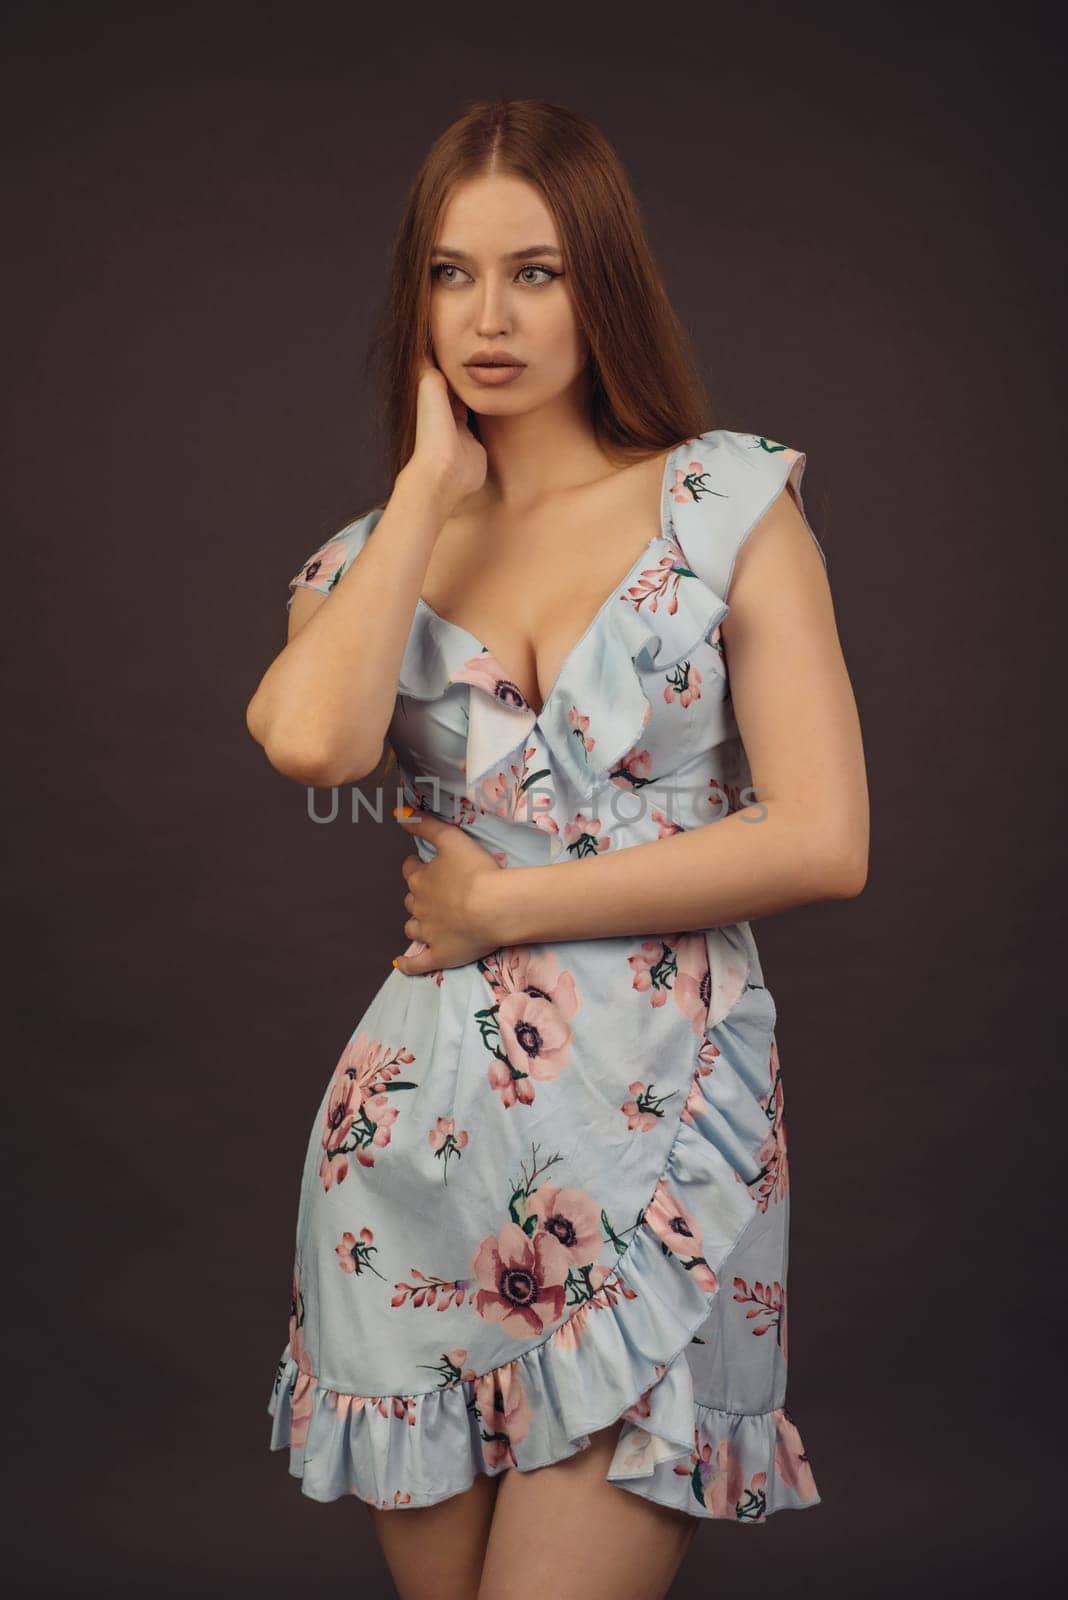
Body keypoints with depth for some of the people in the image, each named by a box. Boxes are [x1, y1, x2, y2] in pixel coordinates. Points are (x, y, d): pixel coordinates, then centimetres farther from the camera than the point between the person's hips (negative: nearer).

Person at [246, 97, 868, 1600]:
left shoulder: (733, 501, 2)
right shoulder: (375, 551, 9)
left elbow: (823, 842, -8)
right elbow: (313, 742, -15)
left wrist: (506, 903, -7)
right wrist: (430, 486, -4)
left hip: (663, 1133, -2)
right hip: (423, 1131, 3)